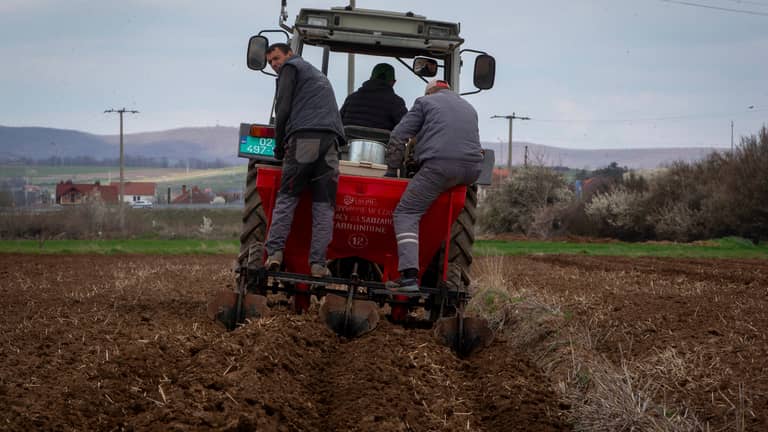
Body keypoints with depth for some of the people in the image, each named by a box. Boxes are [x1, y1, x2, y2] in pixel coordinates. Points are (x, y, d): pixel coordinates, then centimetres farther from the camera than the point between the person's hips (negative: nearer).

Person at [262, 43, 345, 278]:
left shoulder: (291, 68, 11)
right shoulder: (318, 75, 35)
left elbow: (283, 109, 1)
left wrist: (279, 146, 10)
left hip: (303, 137, -6)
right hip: (330, 141, 6)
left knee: (286, 197, -1)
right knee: (324, 205, 2)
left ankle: (275, 251, -11)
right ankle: (318, 263, -5)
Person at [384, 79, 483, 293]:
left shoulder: (425, 102, 15)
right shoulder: (469, 108, 32)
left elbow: (397, 138, 9)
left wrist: (392, 170, 16)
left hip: (439, 165, -6)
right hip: (471, 170, 6)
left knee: (406, 214, -6)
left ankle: (409, 275, -25)